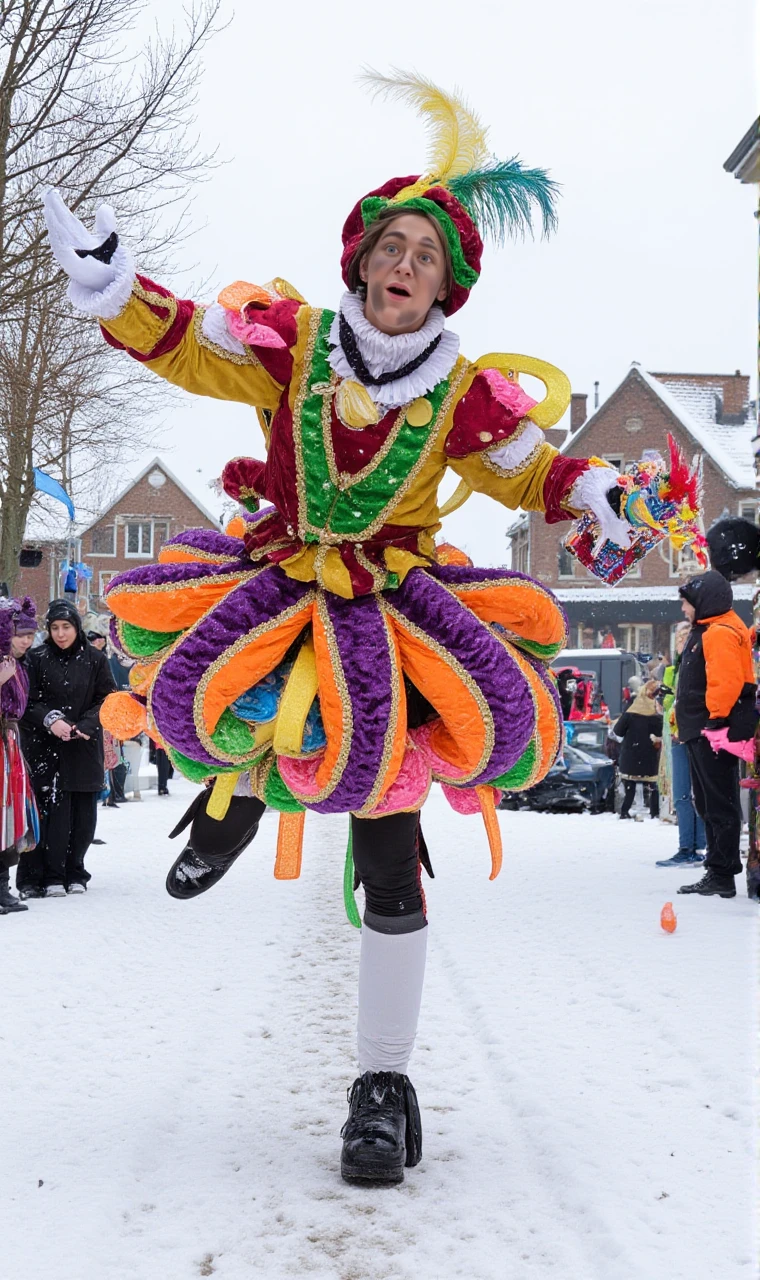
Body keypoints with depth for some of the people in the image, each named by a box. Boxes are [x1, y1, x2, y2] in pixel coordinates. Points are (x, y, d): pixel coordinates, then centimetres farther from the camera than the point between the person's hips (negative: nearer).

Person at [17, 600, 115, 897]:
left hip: (85, 748, 2)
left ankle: (74, 873, 15)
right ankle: (50, 877, -3)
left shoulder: (95, 660, 5)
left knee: (83, 815, 3)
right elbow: (28, 702, 1)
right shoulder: (37, 659, 2)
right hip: (45, 747, -2)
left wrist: (84, 726, -10)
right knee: (52, 811, -9)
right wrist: (50, 720, -16)